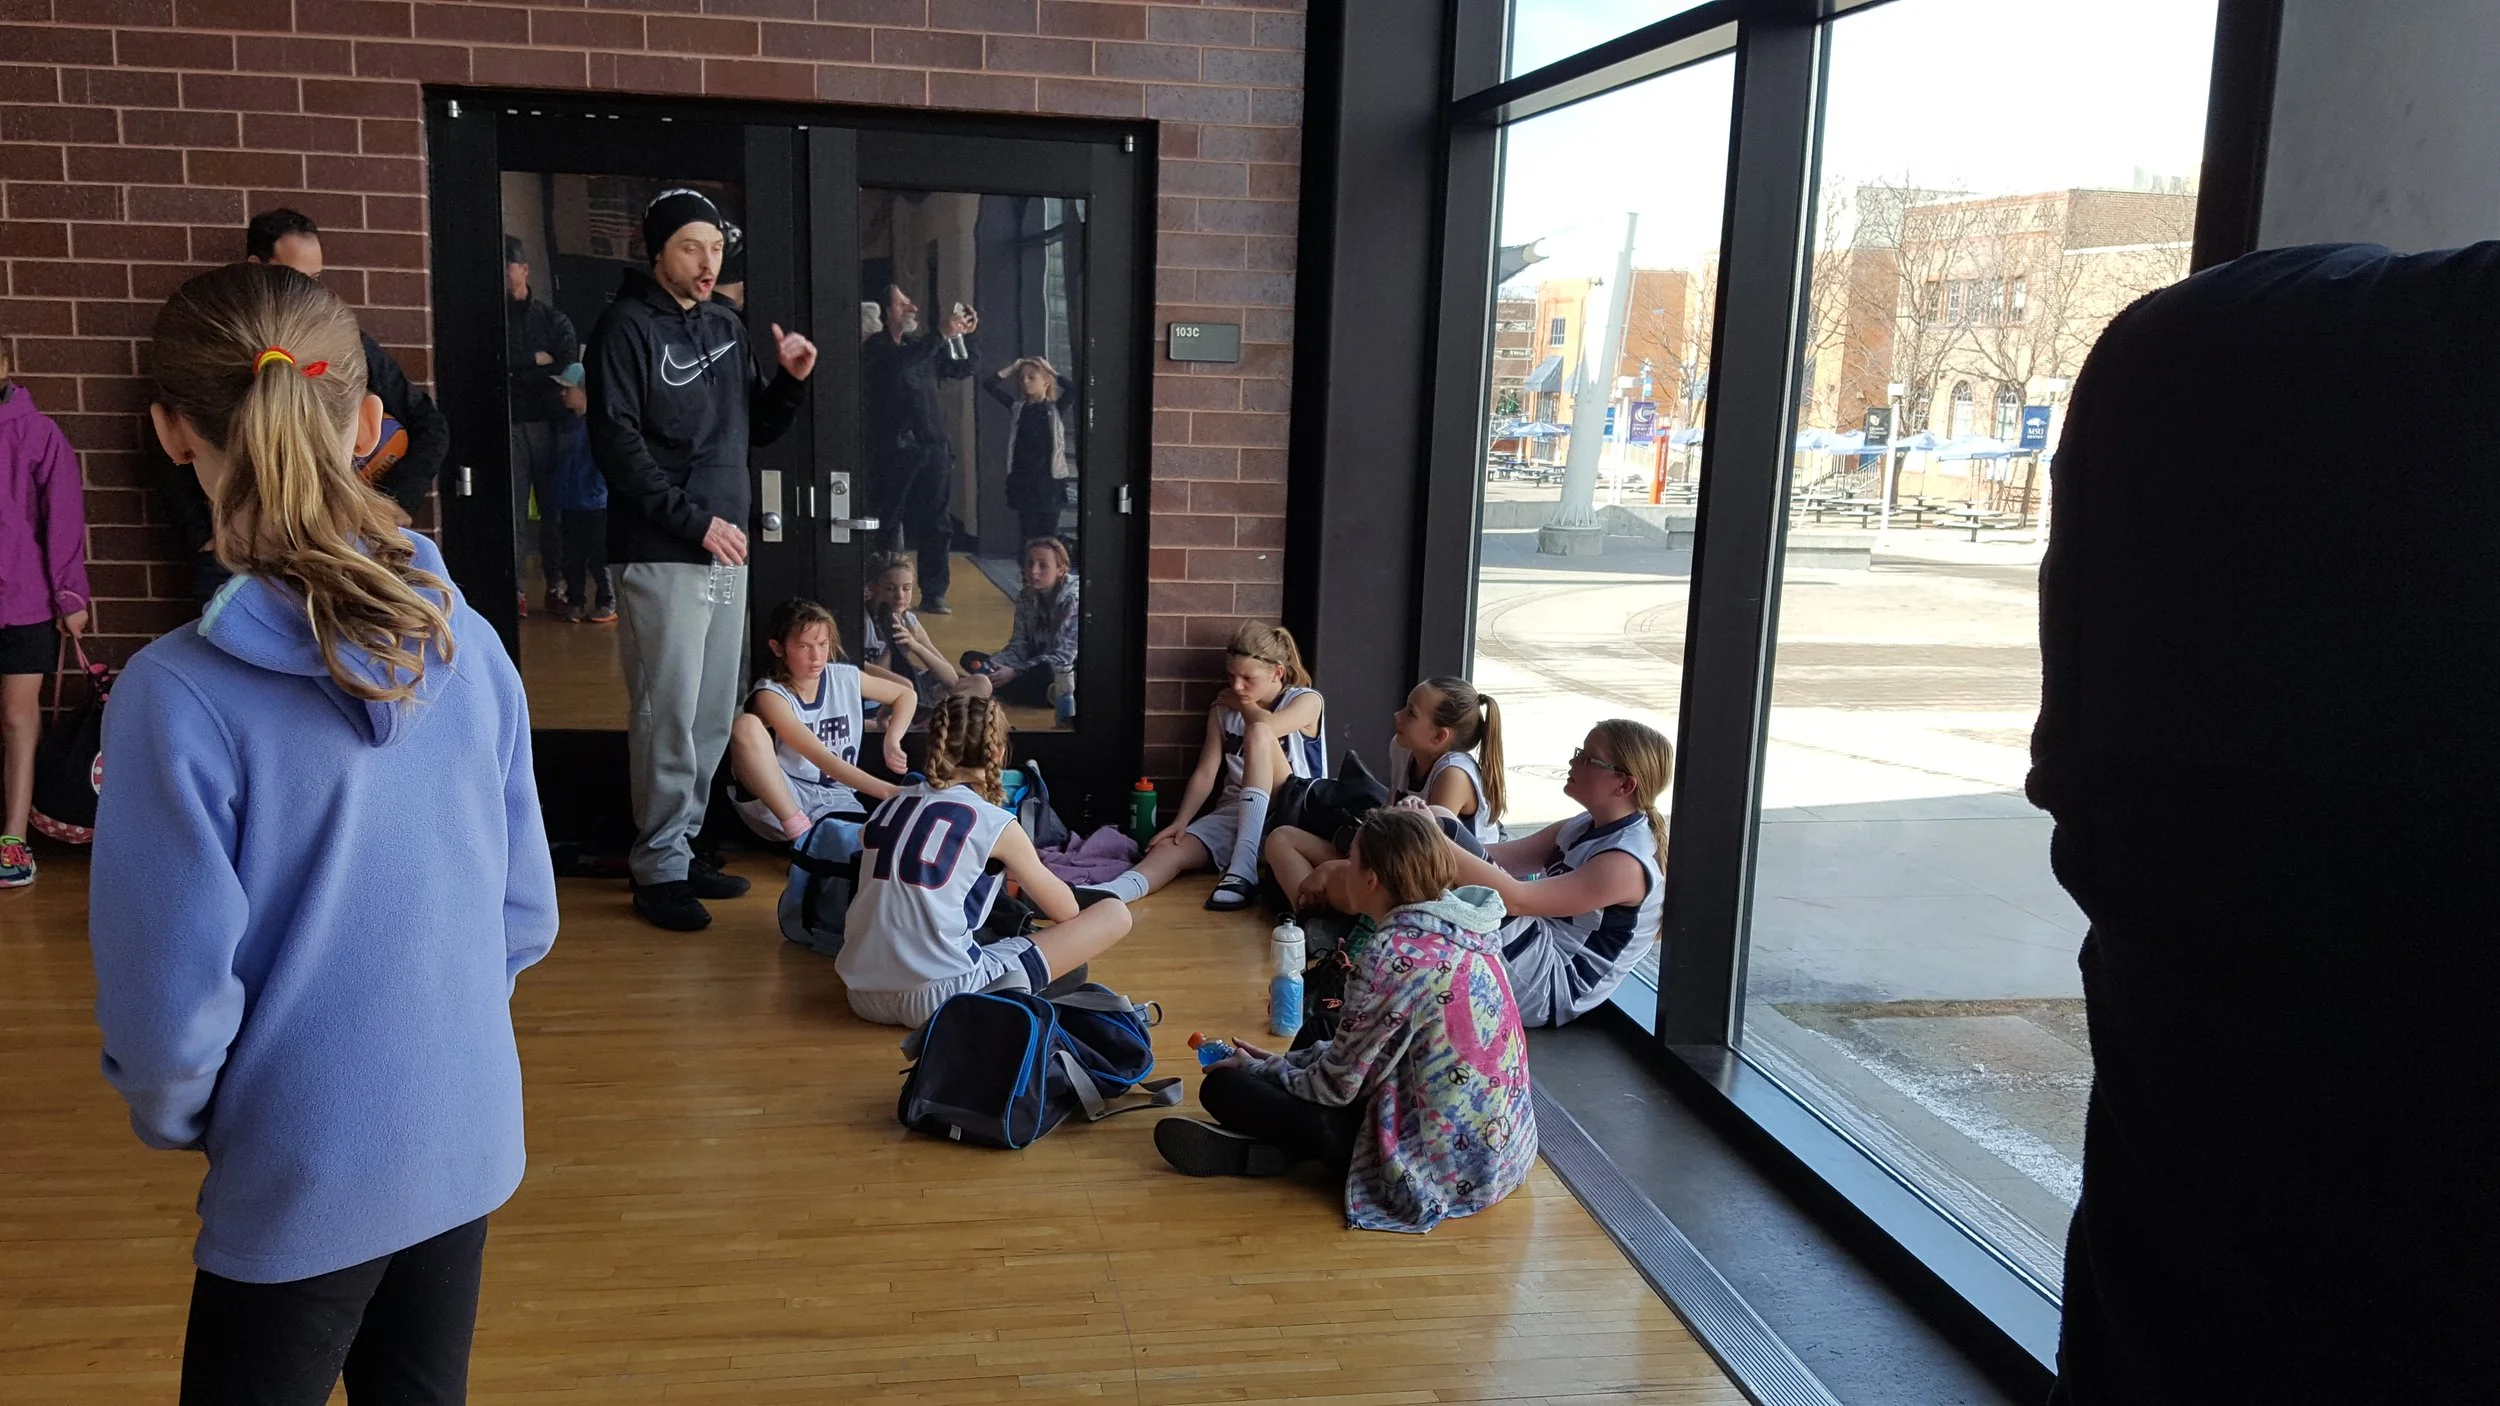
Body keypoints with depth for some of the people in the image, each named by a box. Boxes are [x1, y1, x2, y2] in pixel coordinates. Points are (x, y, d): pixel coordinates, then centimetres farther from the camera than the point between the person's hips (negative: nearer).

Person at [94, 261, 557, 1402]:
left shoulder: (177, 696, -22)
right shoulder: (468, 643, -8)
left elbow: (173, 998, -18)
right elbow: (526, 916, 0)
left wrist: (173, 1121, 3)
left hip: (303, 1186, -4)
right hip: (468, 1144, 4)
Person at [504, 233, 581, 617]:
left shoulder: (554, 320, 11)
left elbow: (568, 371, -1)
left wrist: (515, 371, -5)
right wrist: (538, 361, -3)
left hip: (548, 423, 1)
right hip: (507, 425, 0)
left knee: (554, 506, 0)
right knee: (512, 509, -4)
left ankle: (556, 586, 6)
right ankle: (516, 588, -3)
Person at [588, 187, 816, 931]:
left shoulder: (727, 326, 15)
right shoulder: (628, 326, -6)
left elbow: (754, 430, 20)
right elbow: (616, 443, -14)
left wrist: (790, 382, 1)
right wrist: (695, 520, -16)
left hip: (725, 551, 7)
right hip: (661, 556, -7)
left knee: (714, 715, 10)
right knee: (668, 715, -5)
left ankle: (684, 846, 22)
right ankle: (660, 869, 4)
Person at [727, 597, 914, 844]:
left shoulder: (846, 678, 3)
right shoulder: (770, 696, -13)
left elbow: (905, 694, 20)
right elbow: (822, 758, -23)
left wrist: (892, 739, 0)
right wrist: (887, 791, -33)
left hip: (834, 801, 2)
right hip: (779, 801, -2)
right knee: (746, 726, -31)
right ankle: (799, 831, -22)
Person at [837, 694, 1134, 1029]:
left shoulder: (889, 805, 12)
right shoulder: (994, 823, -3)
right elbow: (1066, 912, 10)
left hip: (865, 996, 7)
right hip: (938, 999, -7)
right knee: (1114, 916, -1)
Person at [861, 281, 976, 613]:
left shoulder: (922, 347, 16)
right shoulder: (874, 348, -3)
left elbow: (961, 369, 22)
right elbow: (902, 363, -24)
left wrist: (965, 335, 7)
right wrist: (942, 334, -23)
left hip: (932, 447, 6)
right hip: (893, 450, -6)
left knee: (935, 525, 6)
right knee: (887, 525, -1)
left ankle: (934, 594, 12)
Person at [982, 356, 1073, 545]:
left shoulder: (1055, 409, 3)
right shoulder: (1018, 407, 10)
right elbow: (988, 385, 7)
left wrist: (1052, 371, -4)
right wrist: (1011, 368, 5)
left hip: (1048, 477, -3)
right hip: (1022, 477, 3)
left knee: (1048, 535, 1)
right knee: (1029, 535, 5)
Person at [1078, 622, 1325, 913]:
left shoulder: (1307, 701, -2)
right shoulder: (1223, 709, 12)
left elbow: (1266, 726, -24)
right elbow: (1206, 772, 3)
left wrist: (1243, 704, -2)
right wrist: (1180, 821, -12)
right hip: (1233, 813, 5)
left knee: (1258, 734, -30)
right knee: (1171, 849, -26)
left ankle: (1243, 870, -41)